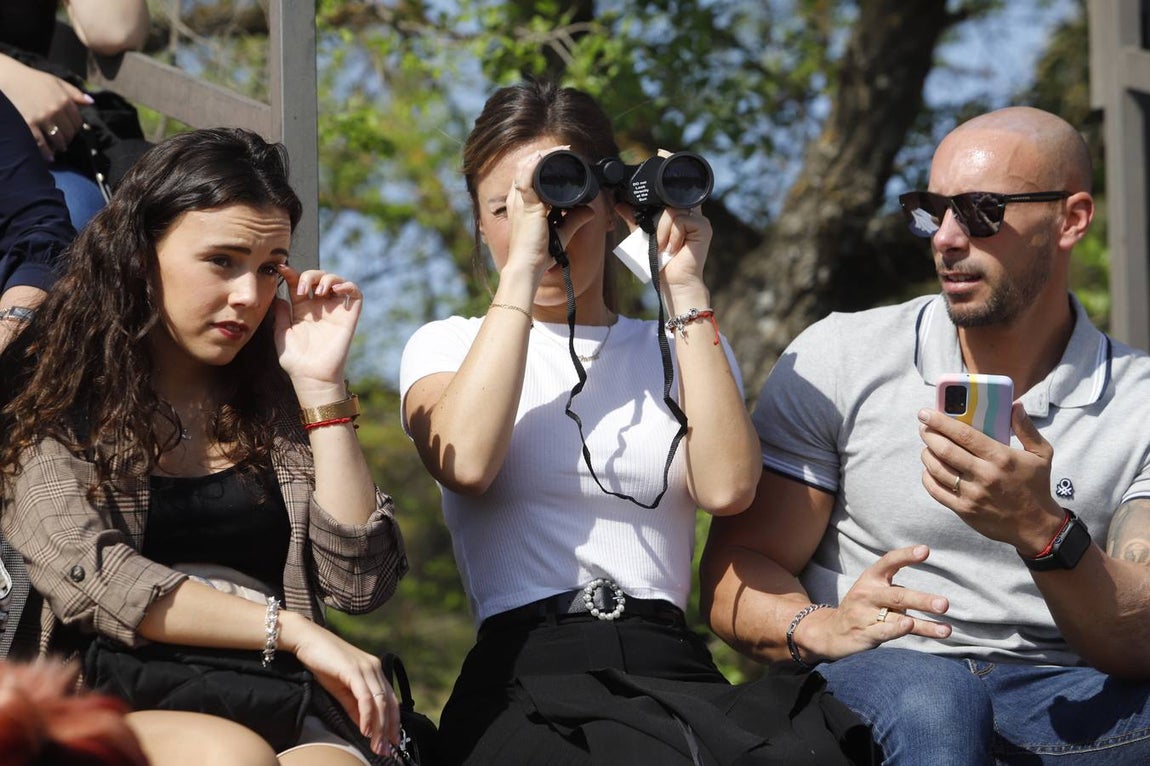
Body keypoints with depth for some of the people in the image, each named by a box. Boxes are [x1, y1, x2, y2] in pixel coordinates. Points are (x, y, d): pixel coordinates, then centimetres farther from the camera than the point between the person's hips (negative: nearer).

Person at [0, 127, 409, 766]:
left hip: (276, 712, 3)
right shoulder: (55, 399, 7)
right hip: (112, 708, -2)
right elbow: (83, 573, -8)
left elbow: (359, 583, 7)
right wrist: (293, 630, -13)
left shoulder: (279, 401, 17)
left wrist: (321, 385, 4)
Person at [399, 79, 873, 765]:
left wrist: (684, 290, 1)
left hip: (672, 667, 3)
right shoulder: (448, 347, 17)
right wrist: (522, 267, -6)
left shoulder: (680, 348, 21)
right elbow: (467, 464, -9)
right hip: (528, 677, -3)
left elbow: (727, 489, -3)